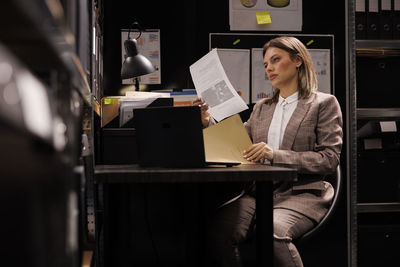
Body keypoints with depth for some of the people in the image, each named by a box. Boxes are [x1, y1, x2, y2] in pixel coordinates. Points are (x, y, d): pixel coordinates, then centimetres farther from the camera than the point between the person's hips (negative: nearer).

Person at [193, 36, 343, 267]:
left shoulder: (324, 103, 8)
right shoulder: (262, 108, 25)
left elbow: (330, 159, -4)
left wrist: (277, 155, -14)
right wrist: (208, 123, 4)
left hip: (302, 193, -4)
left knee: (271, 230, -38)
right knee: (219, 232, -29)